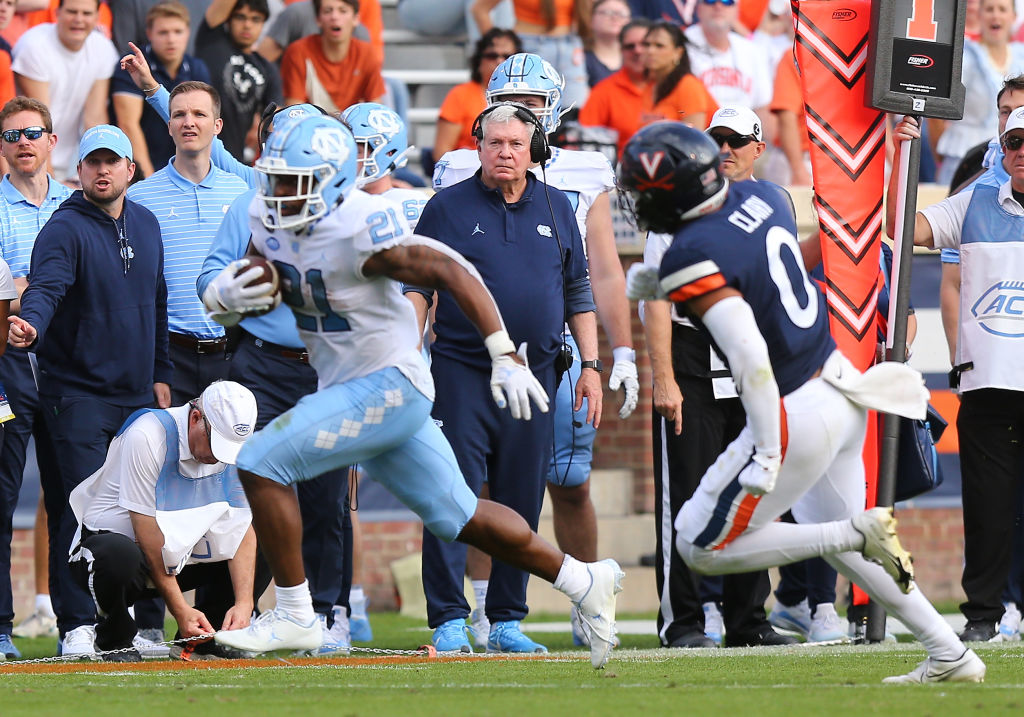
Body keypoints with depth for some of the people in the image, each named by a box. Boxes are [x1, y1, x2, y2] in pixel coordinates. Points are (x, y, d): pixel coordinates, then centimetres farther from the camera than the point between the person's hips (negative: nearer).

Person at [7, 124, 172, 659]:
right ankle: (78, 626, -9)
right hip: (78, 393, -6)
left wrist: (159, 375, 19)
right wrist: (31, 325, -46)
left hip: (139, 394, 6)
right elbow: (46, 287, -25)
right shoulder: (64, 229, -8)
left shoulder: (145, 225, 13)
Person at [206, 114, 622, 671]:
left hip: (389, 387, -9)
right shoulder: (269, 222, 2)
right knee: (458, 518, 15)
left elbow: (454, 272, -21)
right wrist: (229, 295, -10)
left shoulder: (360, 229, -23)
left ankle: (294, 616, -8)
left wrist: (505, 357, -25)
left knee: (263, 462, -16)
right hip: (347, 389, 9)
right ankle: (583, 582, 29)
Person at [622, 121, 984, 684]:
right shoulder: (760, 197, 3)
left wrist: (766, 453, -24)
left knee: (702, 548, 5)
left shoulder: (692, 259, -21)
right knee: (838, 540, 26)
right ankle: (950, 656, 24)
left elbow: (749, 354, -27)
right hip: (843, 385, 9)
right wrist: (662, 286, 15)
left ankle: (861, 532, -5)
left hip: (798, 415, -9)